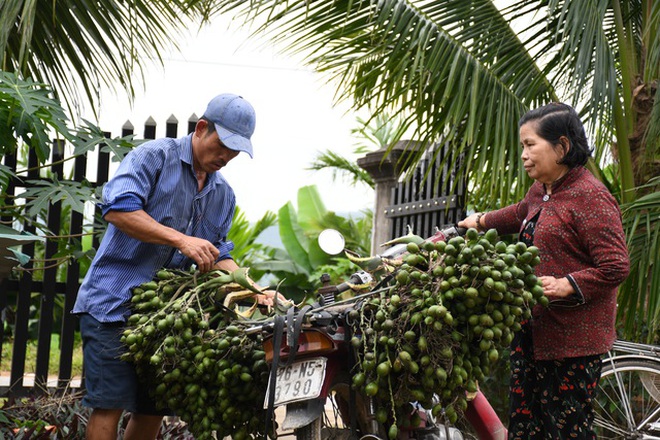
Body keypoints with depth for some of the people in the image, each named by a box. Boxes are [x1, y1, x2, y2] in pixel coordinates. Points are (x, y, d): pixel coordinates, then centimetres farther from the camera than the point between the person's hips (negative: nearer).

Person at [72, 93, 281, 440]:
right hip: (114, 302, -7)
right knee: (110, 405, -7)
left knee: (153, 411, 9)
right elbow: (118, 209, -21)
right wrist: (182, 240, -26)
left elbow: (218, 257, 14)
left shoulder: (224, 195, 15)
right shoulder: (154, 157, -6)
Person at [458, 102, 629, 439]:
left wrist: (566, 285, -27)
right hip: (533, 331, 9)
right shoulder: (540, 191, 16)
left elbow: (615, 267, -19)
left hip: (572, 338, -9)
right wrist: (482, 221, 47)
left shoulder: (590, 196, -13)